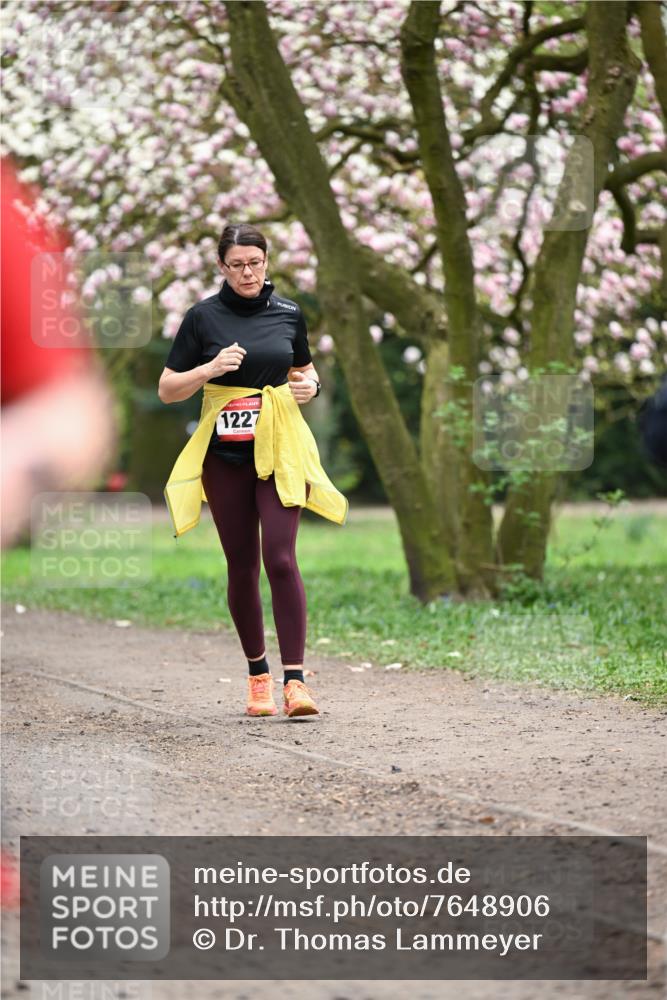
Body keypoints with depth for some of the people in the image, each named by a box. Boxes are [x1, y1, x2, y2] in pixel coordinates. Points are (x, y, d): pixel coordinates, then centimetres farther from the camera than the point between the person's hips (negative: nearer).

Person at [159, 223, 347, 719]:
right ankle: (258, 673, 22)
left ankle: (294, 680, -14)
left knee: (281, 558, -13)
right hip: (224, 455, 0)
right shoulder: (203, 317, -1)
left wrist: (310, 385, -1)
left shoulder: (289, 314, 5)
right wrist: (211, 369, -16)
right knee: (242, 566, 6)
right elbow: (168, 390, 1)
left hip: (279, 452, 0)